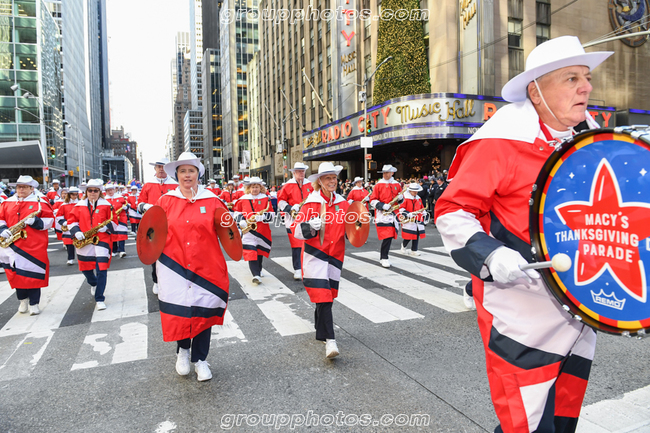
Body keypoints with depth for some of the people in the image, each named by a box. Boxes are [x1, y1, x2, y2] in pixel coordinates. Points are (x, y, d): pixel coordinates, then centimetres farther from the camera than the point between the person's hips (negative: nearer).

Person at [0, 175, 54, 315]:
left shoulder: (40, 203, 2)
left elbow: (49, 220, -1)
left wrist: (35, 221, -17)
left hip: (34, 245, -3)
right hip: (13, 244, 3)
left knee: (33, 274, -1)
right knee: (17, 273, 7)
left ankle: (34, 303, 10)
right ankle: (23, 299, 27)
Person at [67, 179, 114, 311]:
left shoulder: (106, 205, 3)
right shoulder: (79, 206, 8)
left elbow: (114, 221, 5)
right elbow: (71, 221, 10)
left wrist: (106, 227, -15)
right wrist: (76, 232, -8)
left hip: (101, 240, -3)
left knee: (102, 269, -11)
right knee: (85, 268, 15)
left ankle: (99, 299, -2)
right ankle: (93, 283, 49)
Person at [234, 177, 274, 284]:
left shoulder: (266, 199, 3)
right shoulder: (243, 199, 5)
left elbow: (271, 215, 0)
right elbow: (237, 212, 15)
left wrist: (261, 217, -18)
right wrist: (241, 220, -4)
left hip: (262, 230, 1)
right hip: (248, 230, -1)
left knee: (260, 251, 16)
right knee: (251, 252, -14)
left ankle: (258, 270, 36)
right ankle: (256, 275, -19)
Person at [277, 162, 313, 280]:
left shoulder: (310, 185, 12)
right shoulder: (288, 186, 0)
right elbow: (280, 201, 0)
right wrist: (291, 208, -14)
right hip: (294, 219, -3)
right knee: (296, 245, -6)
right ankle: (297, 270, 1)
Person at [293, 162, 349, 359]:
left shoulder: (343, 203, 8)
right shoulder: (311, 203, -7)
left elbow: (348, 230, 19)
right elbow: (296, 230, -10)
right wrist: (311, 226, -28)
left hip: (335, 254, 5)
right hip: (315, 255, -5)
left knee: (326, 296, 15)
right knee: (323, 297, -12)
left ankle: (320, 333, 34)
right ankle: (330, 341, -8)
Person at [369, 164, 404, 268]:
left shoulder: (397, 184, 12)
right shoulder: (379, 185, -1)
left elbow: (401, 200, 21)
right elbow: (372, 200, -3)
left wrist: (400, 197, -3)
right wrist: (382, 206, -18)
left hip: (393, 214, 5)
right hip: (382, 214, -5)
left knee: (390, 236, 9)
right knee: (387, 236, -14)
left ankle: (382, 254, 30)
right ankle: (384, 258, -4)